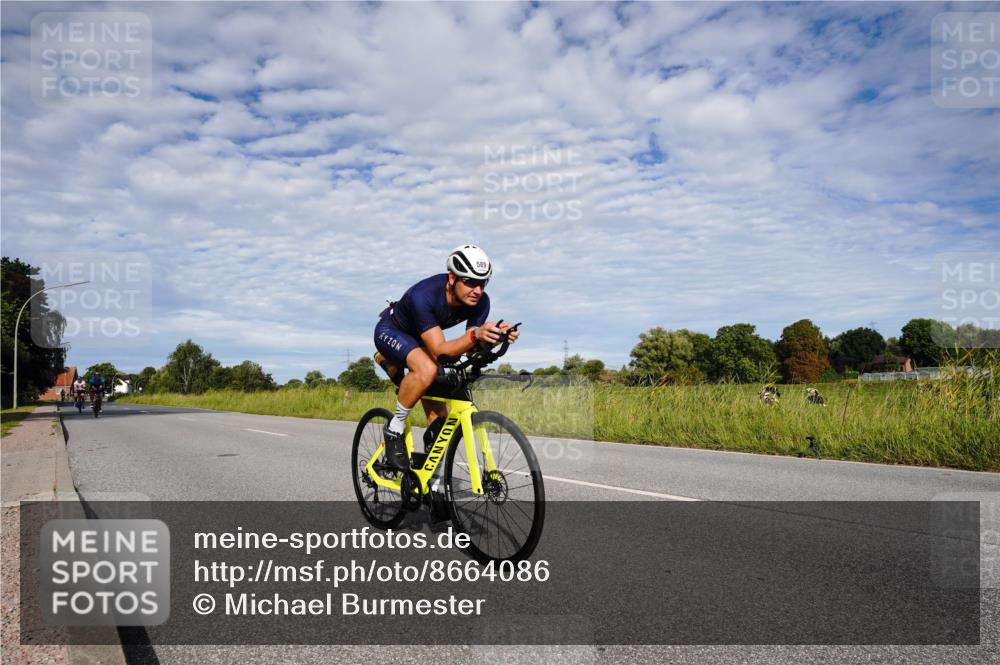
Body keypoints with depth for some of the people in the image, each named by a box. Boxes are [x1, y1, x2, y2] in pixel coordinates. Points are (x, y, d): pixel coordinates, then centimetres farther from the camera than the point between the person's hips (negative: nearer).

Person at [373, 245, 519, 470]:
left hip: (420, 340, 6)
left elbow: (472, 350, -20)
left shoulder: (480, 302, -24)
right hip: (391, 332, -6)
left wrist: (494, 337, -41)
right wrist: (475, 335, -61)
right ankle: (394, 428, -16)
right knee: (427, 369, -38)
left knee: (439, 419, -3)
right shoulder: (423, 295, -41)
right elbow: (439, 350, -45)